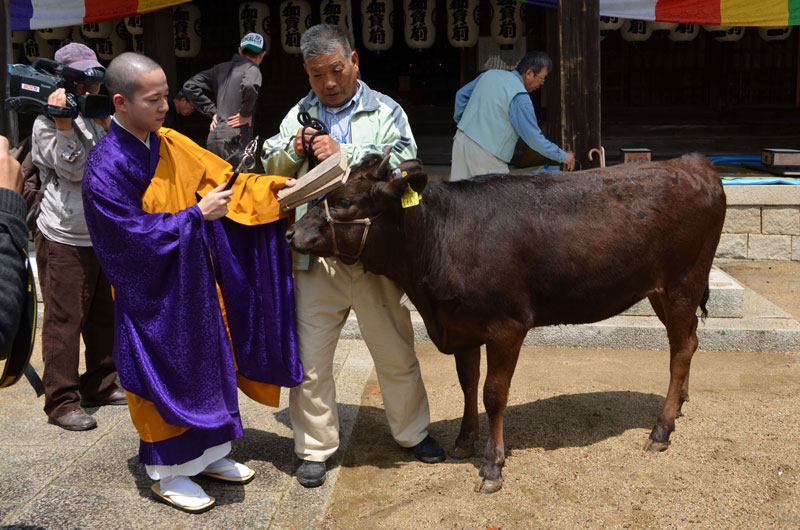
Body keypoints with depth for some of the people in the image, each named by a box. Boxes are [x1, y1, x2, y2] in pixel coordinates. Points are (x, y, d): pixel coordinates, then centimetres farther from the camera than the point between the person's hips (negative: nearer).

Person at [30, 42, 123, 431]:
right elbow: (73, 170, -15)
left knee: (105, 315, 14)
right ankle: (61, 402, 5)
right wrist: (64, 121, -21)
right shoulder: (47, 123, -6)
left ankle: (101, 385, 28)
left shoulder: (100, 117, 10)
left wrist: (103, 119, -11)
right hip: (64, 241, -6)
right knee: (64, 320, -3)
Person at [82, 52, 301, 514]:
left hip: (194, 282, 7)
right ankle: (168, 473, 22)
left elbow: (220, 178, 5)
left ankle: (207, 453, 32)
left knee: (208, 360, 15)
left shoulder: (169, 143, 2)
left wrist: (272, 187, -9)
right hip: (153, 295, -7)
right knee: (166, 370, 3)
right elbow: (134, 235, -22)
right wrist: (197, 215, -26)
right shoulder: (106, 168, -19)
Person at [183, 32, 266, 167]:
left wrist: (212, 112, 13)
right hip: (234, 141, -7)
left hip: (213, 139, 7)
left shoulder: (221, 68, 16)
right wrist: (246, 114, -11)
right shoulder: (252, 69, -4)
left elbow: (189, 86, 16)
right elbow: (249, 86, -28)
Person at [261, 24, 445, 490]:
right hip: (314, 257, 2)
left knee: (396, 351, 11)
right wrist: (292, 153, -6)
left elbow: (402, 166, -11)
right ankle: (315, 447, 23)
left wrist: (344, 154, -19)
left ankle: (413, 431, 33)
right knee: (309, 358, 5)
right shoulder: (299, 115, 13)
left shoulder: (386, 112, 4)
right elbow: (271, 172, 14)